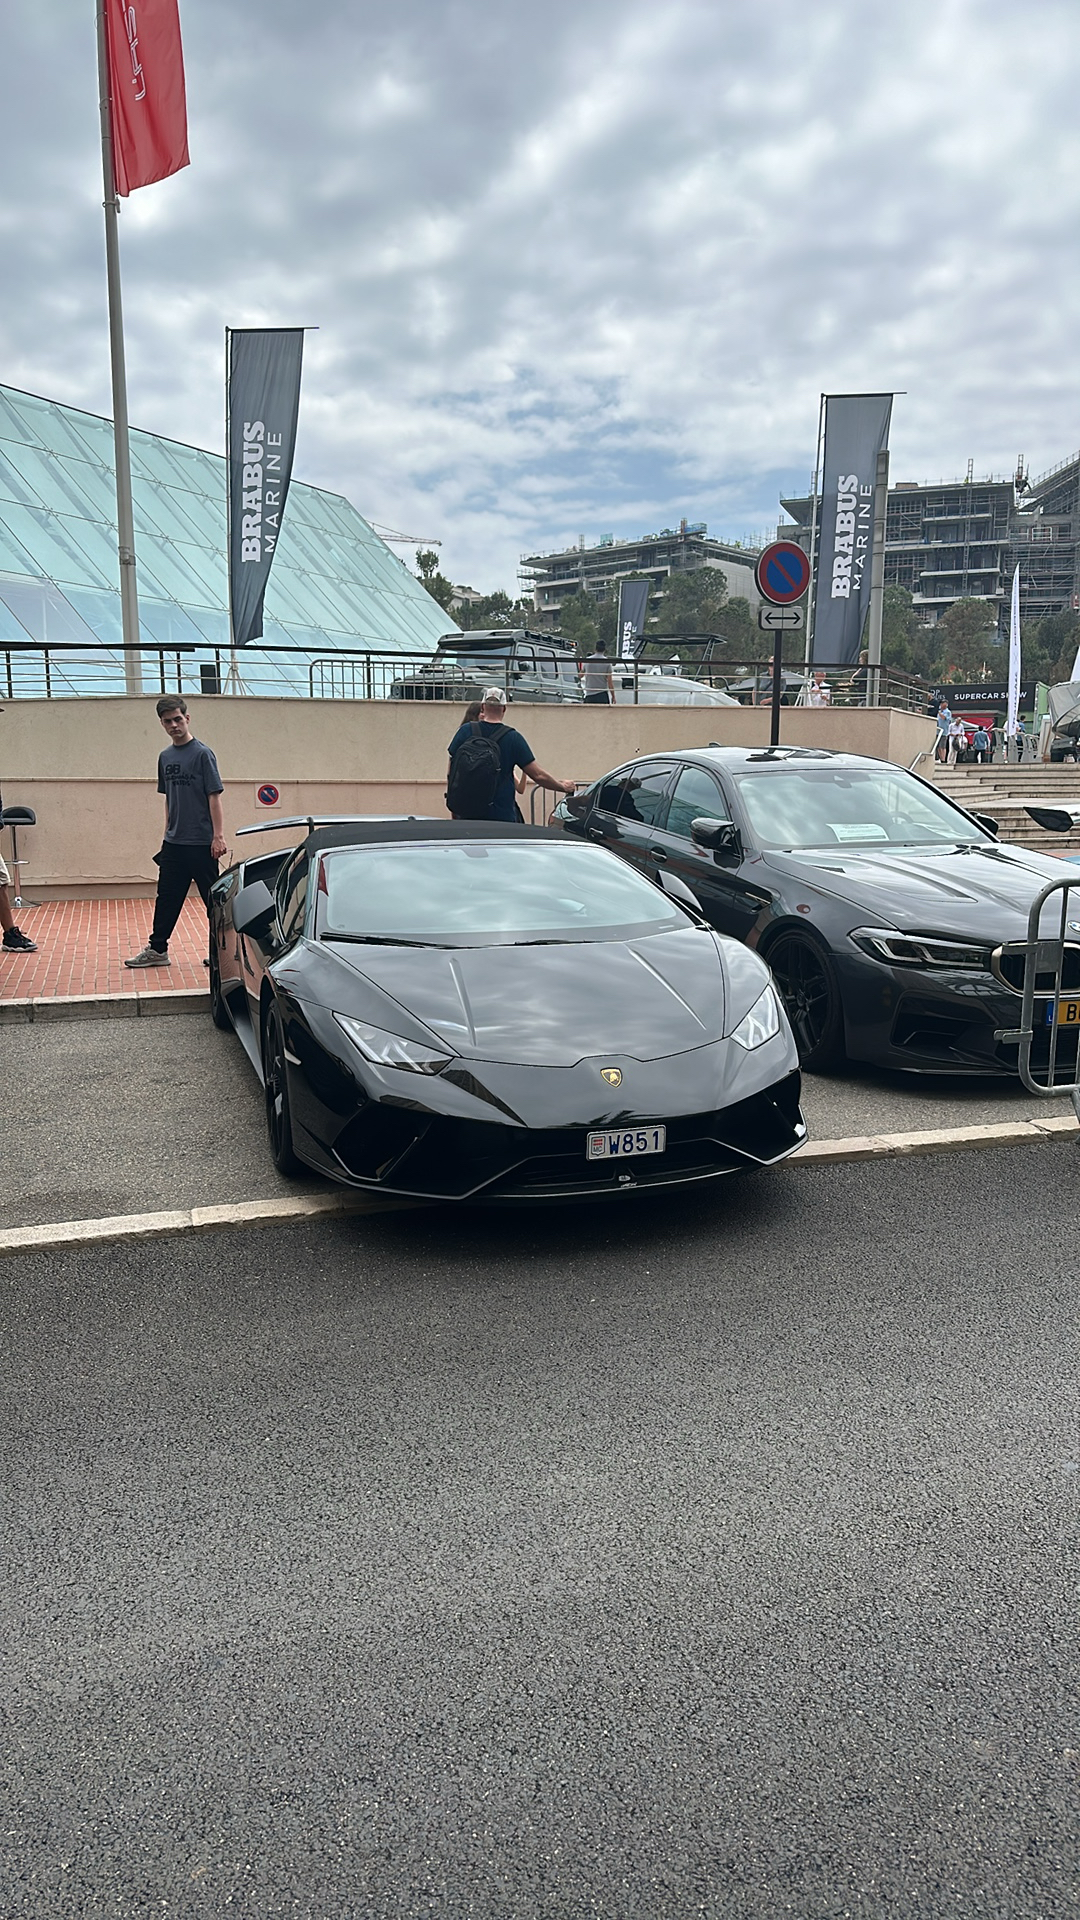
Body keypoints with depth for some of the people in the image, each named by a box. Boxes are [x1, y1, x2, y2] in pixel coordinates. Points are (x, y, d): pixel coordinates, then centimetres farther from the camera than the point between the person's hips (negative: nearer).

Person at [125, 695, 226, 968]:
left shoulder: (202, 754, -8)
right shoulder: (165, 757, 12)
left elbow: (214, 796, -11)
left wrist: (218, 836, -16)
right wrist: (167, 832, 16)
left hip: (201, 843, -7)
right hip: (174, 843, 7)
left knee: (213, 898, 1)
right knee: (167, 897, 10)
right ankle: (157, 949, 18)